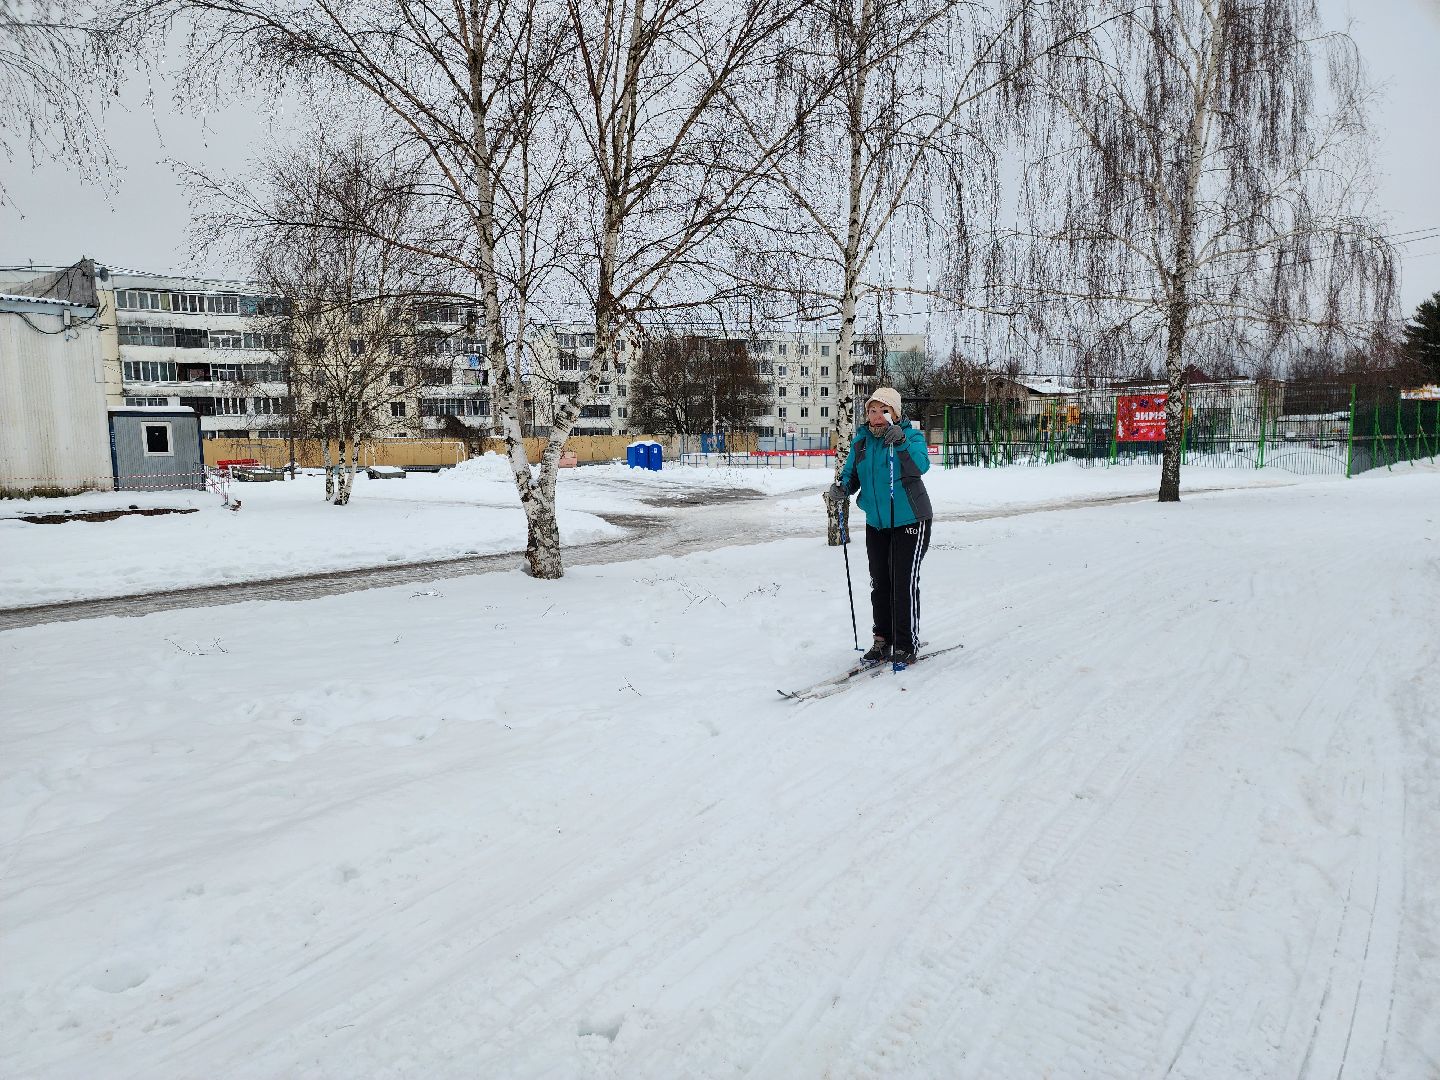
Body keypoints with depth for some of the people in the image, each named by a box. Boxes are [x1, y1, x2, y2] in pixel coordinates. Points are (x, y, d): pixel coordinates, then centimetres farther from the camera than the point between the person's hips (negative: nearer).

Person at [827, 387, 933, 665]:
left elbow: (920, 466, -28)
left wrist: (902, 443, -43)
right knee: (879, 582, 10)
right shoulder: (861, 441, 4)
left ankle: (906, 645, 4)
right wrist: (842, 487, -12)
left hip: (910, 521, -5)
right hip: (876, 523, 5)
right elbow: (851, 473, 10)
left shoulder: (911, 436, -10)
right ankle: (883, 639, 23)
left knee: (904, 582, -6)